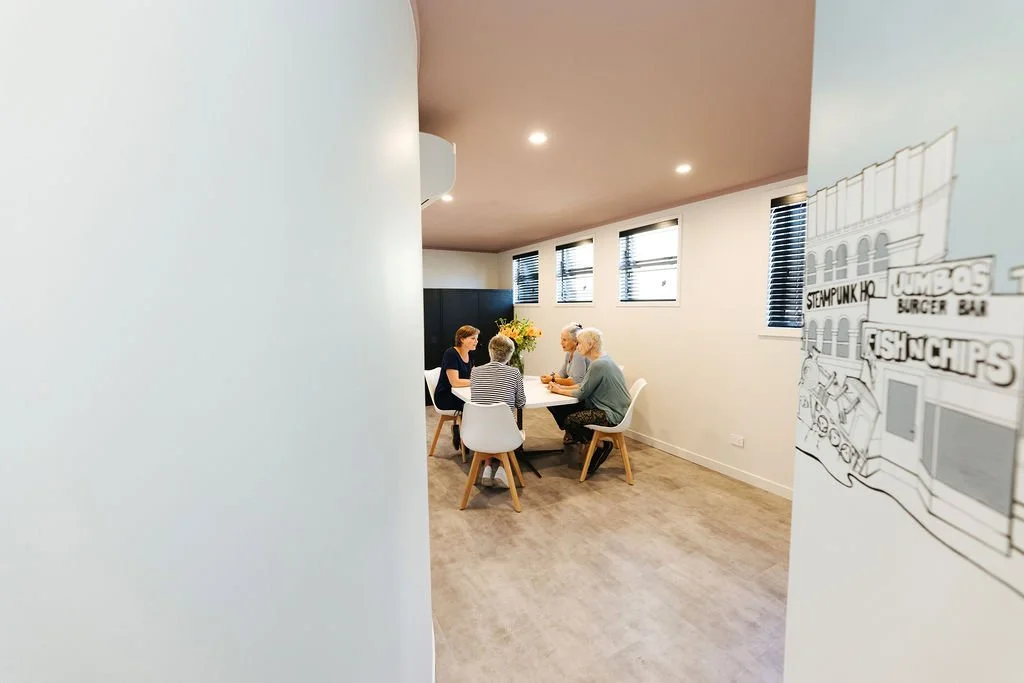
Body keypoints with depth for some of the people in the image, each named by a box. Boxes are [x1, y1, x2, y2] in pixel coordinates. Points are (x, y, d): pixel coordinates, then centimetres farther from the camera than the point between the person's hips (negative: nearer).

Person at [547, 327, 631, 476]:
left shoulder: (598, 365, -24)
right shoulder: (602, 360, 8)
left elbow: (582, 393, -18)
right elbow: (585, 384, 12)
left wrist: (559, 390, -4)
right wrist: (561, 387, 3)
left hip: (612, 414, -10)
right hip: (612, 408, 10)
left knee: (570, 420, -12)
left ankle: (601, 445, 5)